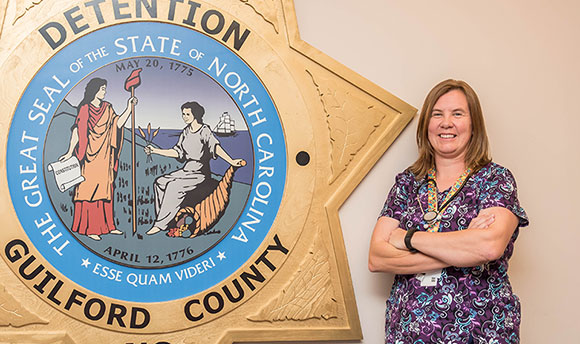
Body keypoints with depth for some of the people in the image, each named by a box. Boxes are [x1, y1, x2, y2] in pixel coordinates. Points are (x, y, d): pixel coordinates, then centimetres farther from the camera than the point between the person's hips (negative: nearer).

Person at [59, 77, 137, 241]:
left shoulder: (107, 108, 12)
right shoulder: (85, 109, -6)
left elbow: (118, 124, 4)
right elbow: (77, 131, -10)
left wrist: (129, 108, -2)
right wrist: (70, 152, -15)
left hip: (105, 156, 6)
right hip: (90, 155, -6)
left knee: (105, 189, 10)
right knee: (90, 189, -3)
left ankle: (107, 225, 17)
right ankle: (90, 228, 2)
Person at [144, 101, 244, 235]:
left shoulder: (204, 131, -11)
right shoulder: (186, 132, 12)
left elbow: (215, 146, -27)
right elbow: (177, 152, 19)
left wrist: (231, 161, -44)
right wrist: (155, 151, 17)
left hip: (201, 172, -8)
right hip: (187, 169, 8)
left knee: (174, 186, -27)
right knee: (159, 182, -10)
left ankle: (161, 224, -21)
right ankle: (165, 218, -7)